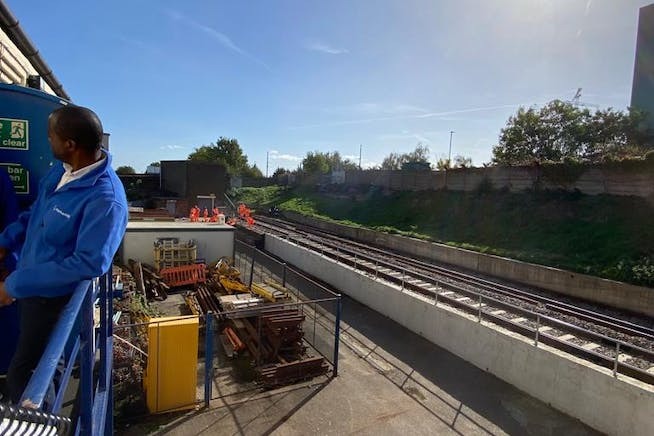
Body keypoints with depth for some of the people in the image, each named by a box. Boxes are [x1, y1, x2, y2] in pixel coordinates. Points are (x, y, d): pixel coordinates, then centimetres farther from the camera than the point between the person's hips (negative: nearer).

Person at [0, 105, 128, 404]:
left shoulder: (105, 199, -32)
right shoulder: (62, 169, -3)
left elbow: (89, 264, -33)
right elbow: (35, 213, 14)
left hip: (50, 296, -8)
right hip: (30, 283, 8)